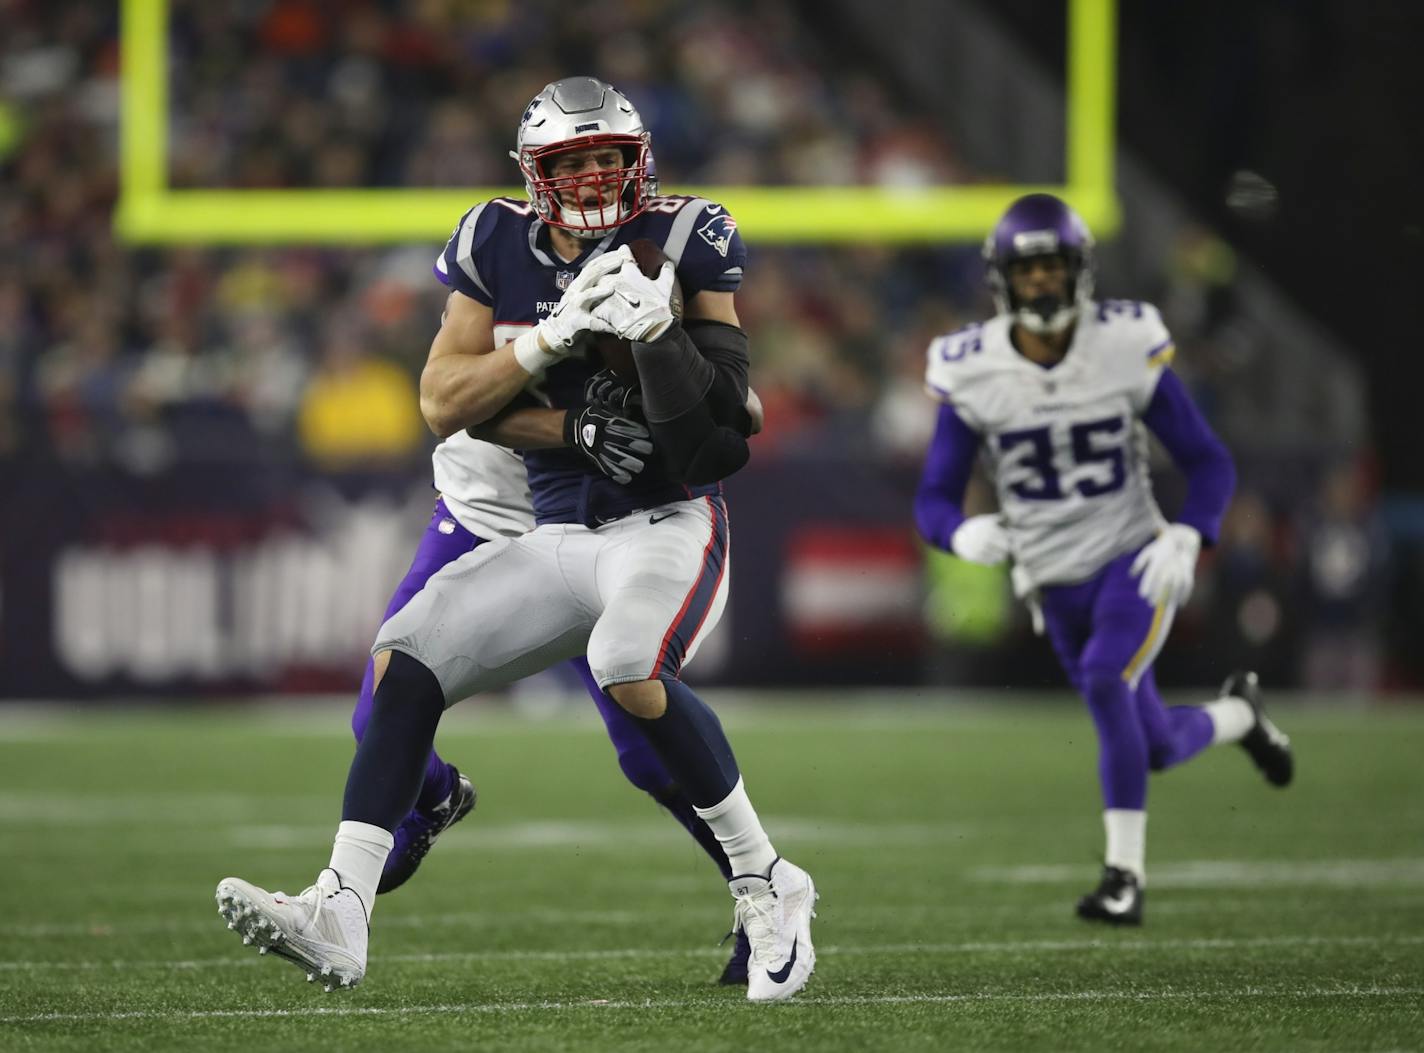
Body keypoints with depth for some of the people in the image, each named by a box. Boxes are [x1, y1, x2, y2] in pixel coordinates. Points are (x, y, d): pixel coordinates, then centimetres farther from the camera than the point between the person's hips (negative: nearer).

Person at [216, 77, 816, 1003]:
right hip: (559, 538, 5)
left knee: (628, 668, -33)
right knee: (406, 659, -9)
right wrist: (554, 336, -16)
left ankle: (767, 886, -15)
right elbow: (445, 401, -3)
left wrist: (652, 326, -27)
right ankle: (340, 917, -12)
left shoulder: (684, 243, -7)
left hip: (670, 524, -5)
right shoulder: (500, 247, 4)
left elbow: (726, 424, -13)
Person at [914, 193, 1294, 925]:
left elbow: (1209, 464, -5)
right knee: (1157, 747, 8)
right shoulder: (972, 376, -9)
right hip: (1055, 583, 3)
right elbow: (933, 501, -6)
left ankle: (1126, 875, -21)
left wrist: (1186, 540, -23)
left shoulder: (1128, 351, -13)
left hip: (1135, 559, -3)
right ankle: (1238, 716, 45)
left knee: (1106, 681, -30)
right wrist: (964, 533, -29)